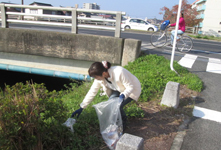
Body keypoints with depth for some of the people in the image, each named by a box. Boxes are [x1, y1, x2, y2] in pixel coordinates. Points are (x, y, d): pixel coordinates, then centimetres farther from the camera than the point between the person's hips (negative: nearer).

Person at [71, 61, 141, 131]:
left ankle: (123, 122, 7)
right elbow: (92, 92, -11)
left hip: (133, 89, -5)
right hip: (118, 89, 5)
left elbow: (130, 87, -28)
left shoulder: (119, 72, -38)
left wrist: (123, 95, -48)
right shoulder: (99, 78, -19)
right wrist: (81, 108, -11)